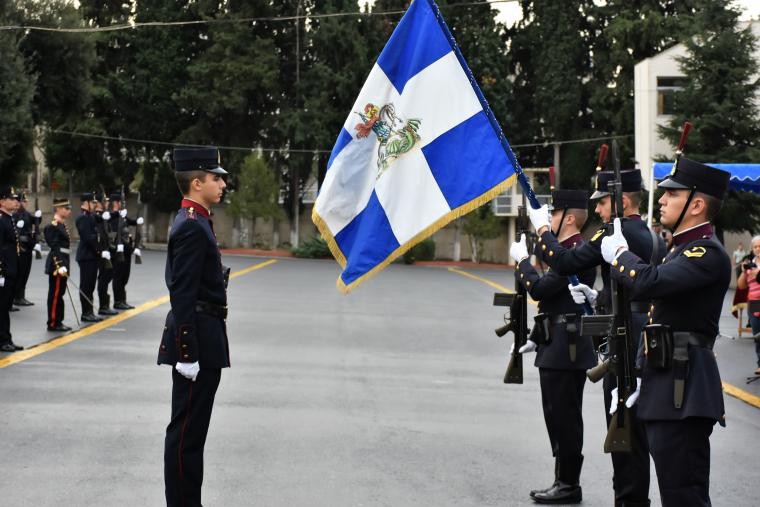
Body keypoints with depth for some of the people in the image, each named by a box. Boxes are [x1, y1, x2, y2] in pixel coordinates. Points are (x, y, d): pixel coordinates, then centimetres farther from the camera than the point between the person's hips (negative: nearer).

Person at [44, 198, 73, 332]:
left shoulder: (62, 225, 15)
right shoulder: (53, 226, -14)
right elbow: (54, 248, -19)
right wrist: (60, 266, -23)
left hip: (62, 263, 10)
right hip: (57, 264, -10)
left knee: (59, 293, 13)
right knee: (55, 294, -4)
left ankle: (58, 321, 18)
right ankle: (53, 323, 0)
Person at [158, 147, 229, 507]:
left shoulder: (195, 222, 15)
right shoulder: (191, 227, -17)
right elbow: (182, 295, -21)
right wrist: (187, 353, -23)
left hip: (204, 336, 10)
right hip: (196, 339, -10)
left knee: (191, 429, 14)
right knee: (186, 432, -4)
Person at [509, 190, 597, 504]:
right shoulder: (565, 251, 16)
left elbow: (539, 289, -23)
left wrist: (521, 260, -9)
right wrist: (536, 339, 20)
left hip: (566, 350, -10)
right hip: (556, 348, 10)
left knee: (565, 417, -4)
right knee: (558, 417, 14)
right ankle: (563, 481, 21)